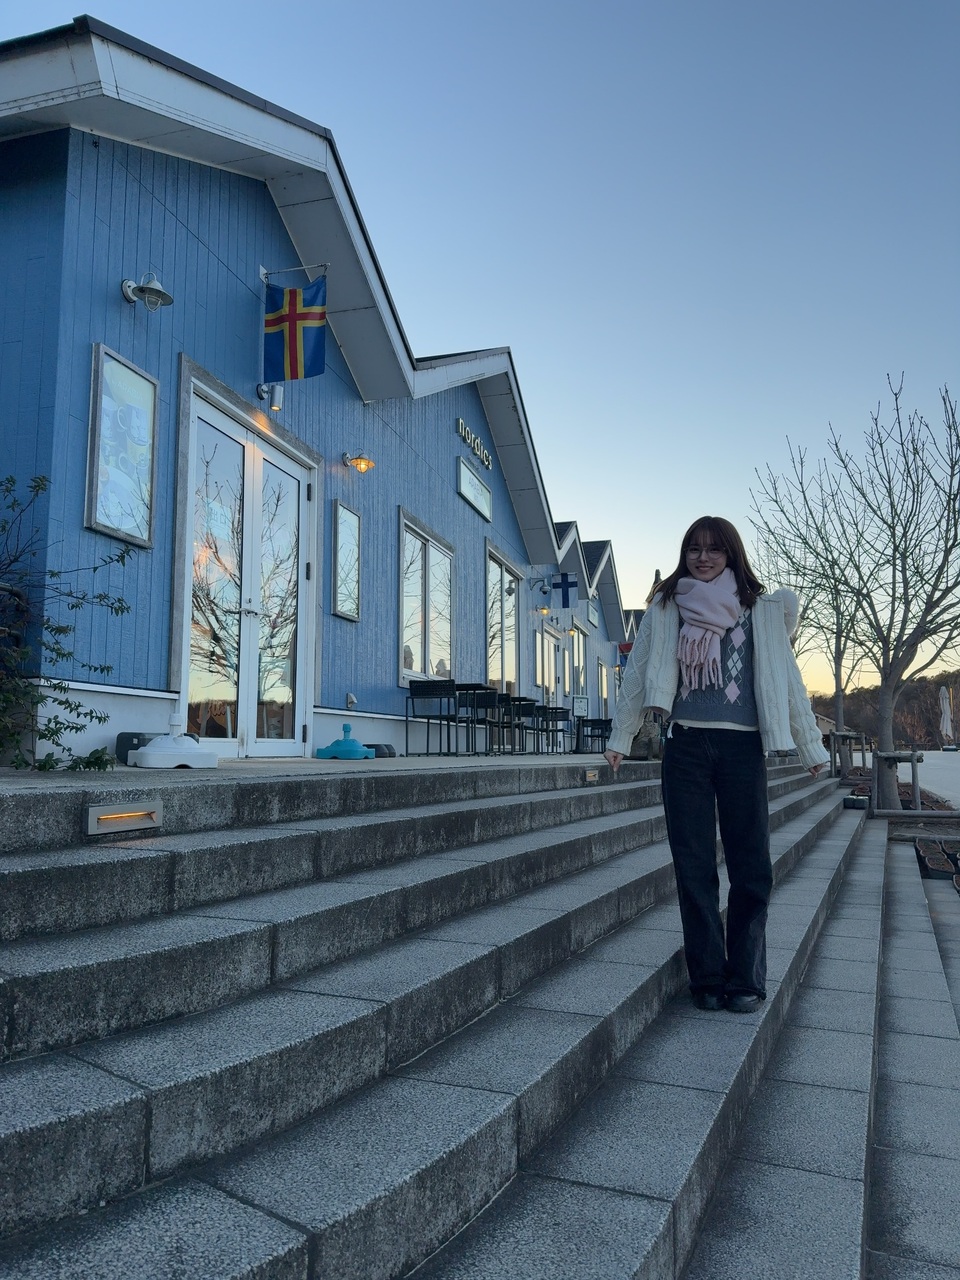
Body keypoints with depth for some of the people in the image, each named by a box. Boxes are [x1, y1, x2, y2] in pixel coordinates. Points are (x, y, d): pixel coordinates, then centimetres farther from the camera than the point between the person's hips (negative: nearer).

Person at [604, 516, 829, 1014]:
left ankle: (744, 981, 13)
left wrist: (811, 746, 10)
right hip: (686, 748, 0)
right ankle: (707, 979, 13)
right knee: (694, 868, 3)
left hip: (742, 748, 0)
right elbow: (638, 674, 12)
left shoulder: (760, 608, 9)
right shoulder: (665, 608, 10)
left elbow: (785, 679, 10)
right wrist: (620, 738, 12)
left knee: (751, 868, 1)